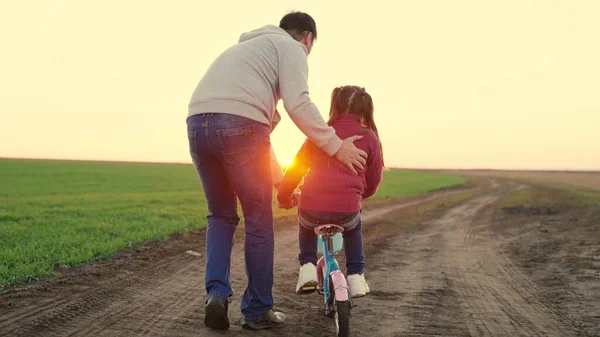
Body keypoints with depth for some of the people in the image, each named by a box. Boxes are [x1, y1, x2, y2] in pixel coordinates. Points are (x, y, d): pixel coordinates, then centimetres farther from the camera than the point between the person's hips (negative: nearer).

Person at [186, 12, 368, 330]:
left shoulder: (248, 45, 37)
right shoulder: (291, 47, 12)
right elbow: (297, 104, -5)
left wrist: (279, 177, 37)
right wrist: (336, 146, 1)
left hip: (197, 122, 7)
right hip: (239, 124, -7)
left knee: (221, 216, 20)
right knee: (258, 220, 6)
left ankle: (216, 293, 4)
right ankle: (258, 310, 14)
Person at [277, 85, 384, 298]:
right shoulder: (369, 138, 8)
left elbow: (296, 167, 13)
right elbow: (374, 180, 12)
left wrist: (283, 196, 27)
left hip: (311, 208, 1)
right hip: (347, 209, 0)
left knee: (306, 225, 37)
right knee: (354, 228, 36)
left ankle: (307, 266, 19)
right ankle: (356, 277, 27)